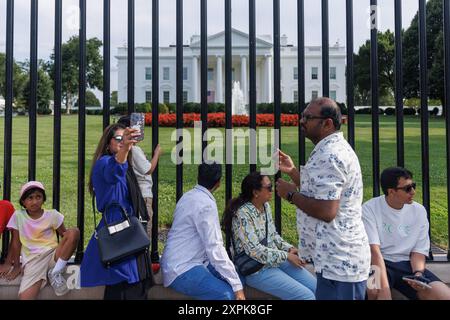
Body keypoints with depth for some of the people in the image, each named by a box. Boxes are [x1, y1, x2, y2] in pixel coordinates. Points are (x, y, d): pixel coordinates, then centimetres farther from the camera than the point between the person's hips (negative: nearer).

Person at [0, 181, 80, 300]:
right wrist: (16, 265, 4)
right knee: (24, 297, -32)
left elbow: (65, 235, 6)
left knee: (74, 231, -27)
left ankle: (55, 273, -14)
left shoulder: (52, 215, 2)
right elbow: (16, 243, 5)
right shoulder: (18, 215, 2)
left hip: (53, 255, 3)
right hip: (32, 260, -3)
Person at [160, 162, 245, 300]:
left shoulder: (189, 196, 10)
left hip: (178, 263, 10)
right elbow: (215, 249, -24)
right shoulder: (206, 204, -18)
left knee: (238, 277, 8)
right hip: (181, 271, -10)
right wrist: (237, 285, -21)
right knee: (228, 294, -25)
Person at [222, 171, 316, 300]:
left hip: (276, 259, 8)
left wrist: (289, 248, -2)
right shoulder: (243, 214, -22)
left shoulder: (265, 206, 4)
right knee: (306, 296, -17)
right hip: (256, 270, -8)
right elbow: (254, 250, -25)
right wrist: (287, 256, -19)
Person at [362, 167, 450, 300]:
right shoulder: (369, 209, -9)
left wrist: (418, 273, -15)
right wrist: (384, 288, -28)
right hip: (379, 264, -4)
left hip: (407, 264, 4)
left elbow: (419, 251, 6)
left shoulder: (419, 211, 5)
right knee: (376, 291, -36)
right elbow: (374, 250, -18)